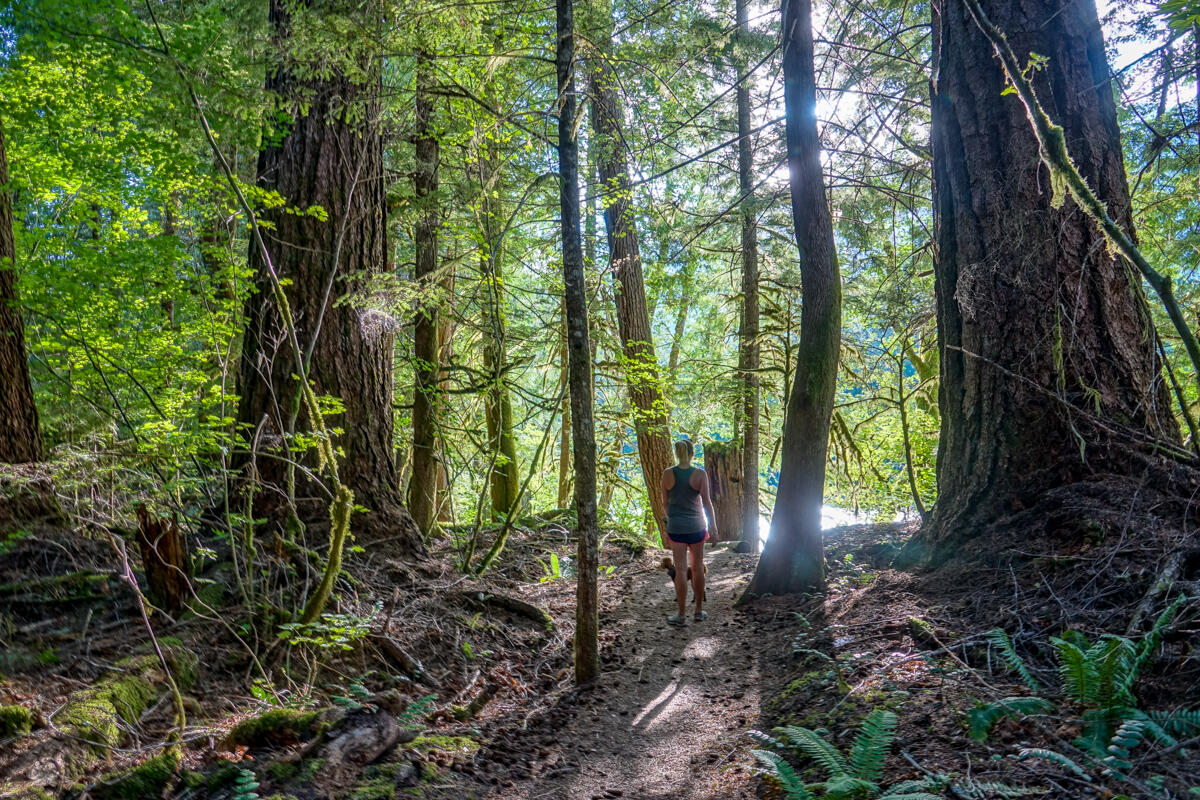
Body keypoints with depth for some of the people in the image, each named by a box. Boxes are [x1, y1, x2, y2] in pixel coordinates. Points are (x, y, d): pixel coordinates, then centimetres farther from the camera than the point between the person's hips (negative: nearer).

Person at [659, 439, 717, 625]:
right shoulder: (700, 474, -9)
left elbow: (665, 503, 0)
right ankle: (699, 611, 22)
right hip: (696, 526, 0)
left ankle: (681, 615, 6)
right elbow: (706, 501, -10)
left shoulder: (668, 474, -5)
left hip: (675, 527, 0)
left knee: (680, 570, 4)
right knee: (697, 568, 14)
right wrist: (713, 524, -5)